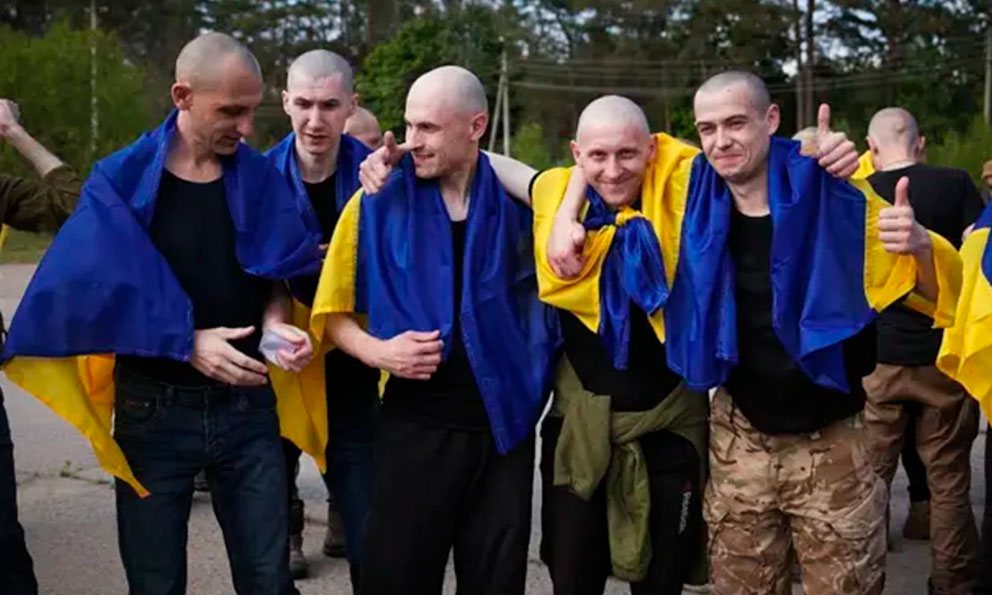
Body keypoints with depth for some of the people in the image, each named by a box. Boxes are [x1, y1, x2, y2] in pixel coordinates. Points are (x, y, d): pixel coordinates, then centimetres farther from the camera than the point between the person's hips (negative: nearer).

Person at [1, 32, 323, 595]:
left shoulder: (261, 180, 1)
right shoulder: (121, 181, -7)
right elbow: (99, 298, -8)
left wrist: (276, 326, -11)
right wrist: (188, 343, -17)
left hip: (246, 403, 2)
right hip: (154, 409, -2)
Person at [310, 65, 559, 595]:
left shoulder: (518, 201, 0)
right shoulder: (379, 204, -3)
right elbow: (333, 314, 1)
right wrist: (377, 351, -15)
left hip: (504, 424, 2)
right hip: (415, 425, -1)